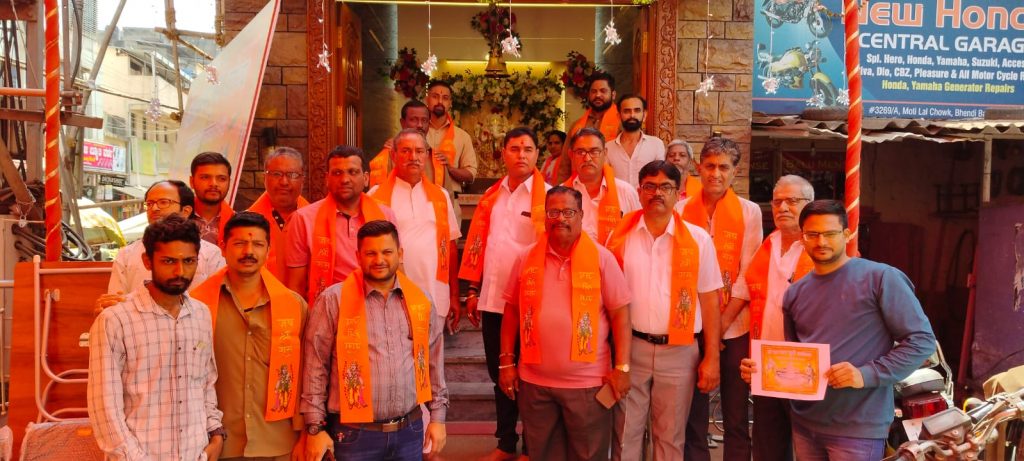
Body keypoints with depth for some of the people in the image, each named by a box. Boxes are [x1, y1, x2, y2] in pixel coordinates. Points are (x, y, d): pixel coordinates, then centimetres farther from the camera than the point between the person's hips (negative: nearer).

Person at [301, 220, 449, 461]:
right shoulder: (333, 300, -6)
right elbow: (315, 366, -5)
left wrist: (438, 416, 10)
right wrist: (315, 427, -6)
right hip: (354, 433, -3)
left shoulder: (420, 300, 5)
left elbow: (434, 362, 11)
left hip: (410, 430, 3)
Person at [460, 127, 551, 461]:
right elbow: (477, 244, 12)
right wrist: (473, 290, 9)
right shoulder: (491, 196, 11)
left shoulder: (547, 196, -5)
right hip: (493, 300, 5)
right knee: (499, 373, 14)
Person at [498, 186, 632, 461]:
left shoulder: (601, 258, -4)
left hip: (588, 381, -2)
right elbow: (512, 312, 9)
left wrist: (622, 367, -8)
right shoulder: (526, 259, 3)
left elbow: (620, 314, -4)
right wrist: (507, 362, 5)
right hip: (534, 380, 3)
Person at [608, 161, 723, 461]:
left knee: (671, 436, 12)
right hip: (630, 347, 1)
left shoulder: (698, 240, -1)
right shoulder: (620, 236, 1)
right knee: (625, 433, 9)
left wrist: (712, 357, -2)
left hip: (679, 351, 0)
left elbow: (709, 300, 1)